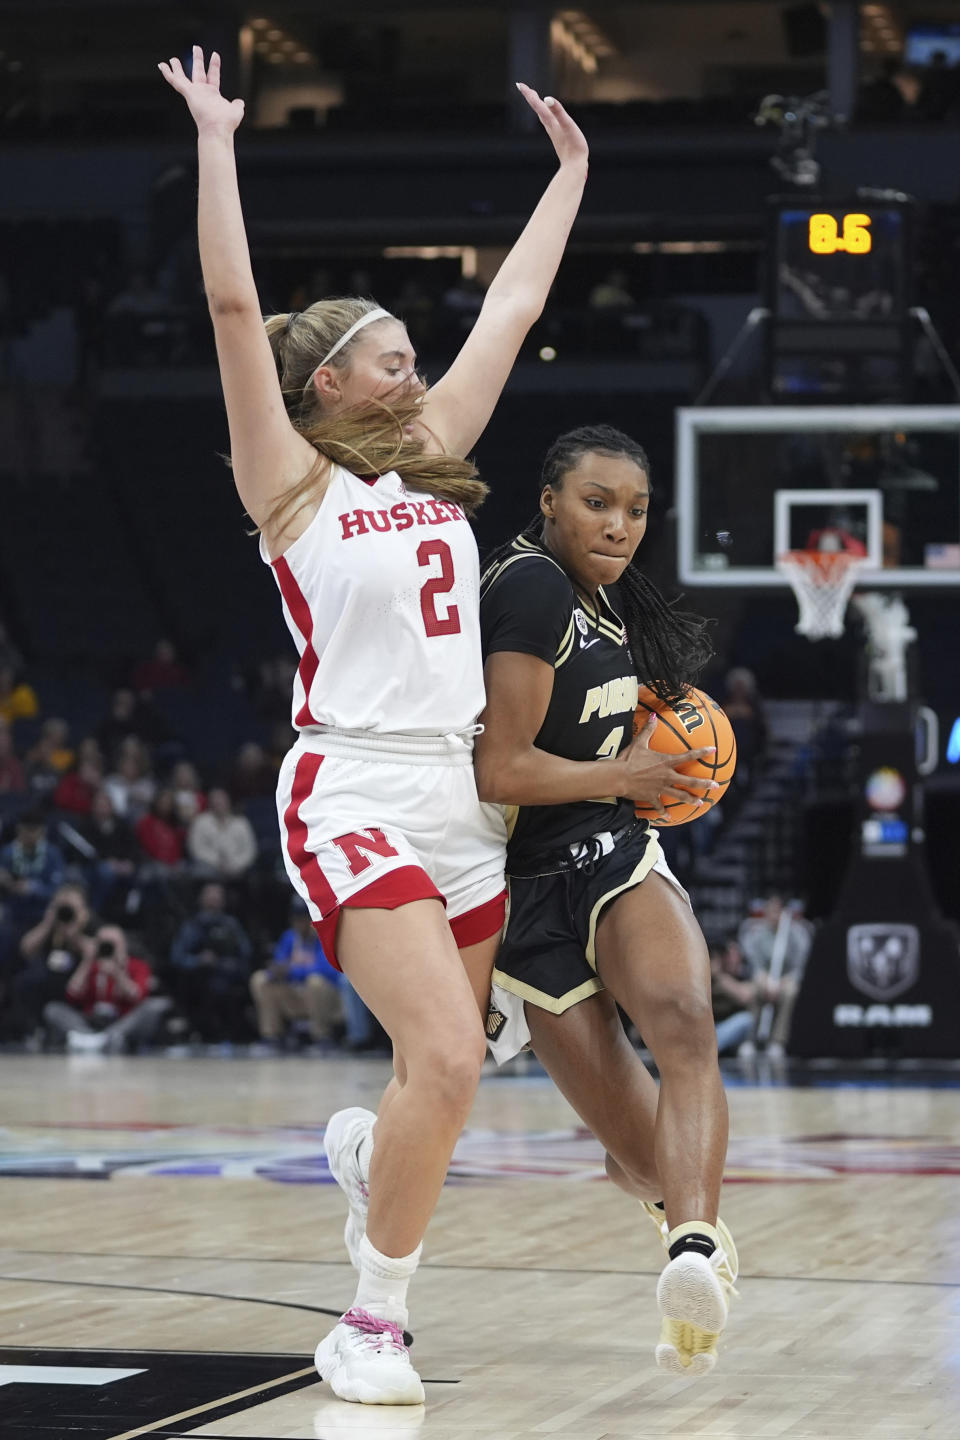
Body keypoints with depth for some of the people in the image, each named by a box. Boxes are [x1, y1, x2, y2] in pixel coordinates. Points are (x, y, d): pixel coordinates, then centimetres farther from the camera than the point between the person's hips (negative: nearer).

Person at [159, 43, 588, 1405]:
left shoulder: (432, 459, 15)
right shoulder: (292, 479, -1)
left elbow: (512, 307, 21)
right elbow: (233, 306, -11)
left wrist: (571, 166, 25)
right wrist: (214, 143, -11)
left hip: (459, 797, 7)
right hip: (354, 795, -7)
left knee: (447, 1066, 14)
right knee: (446, 1061, -20)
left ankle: (365, 1146, 48)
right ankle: (370, 1324, -9)